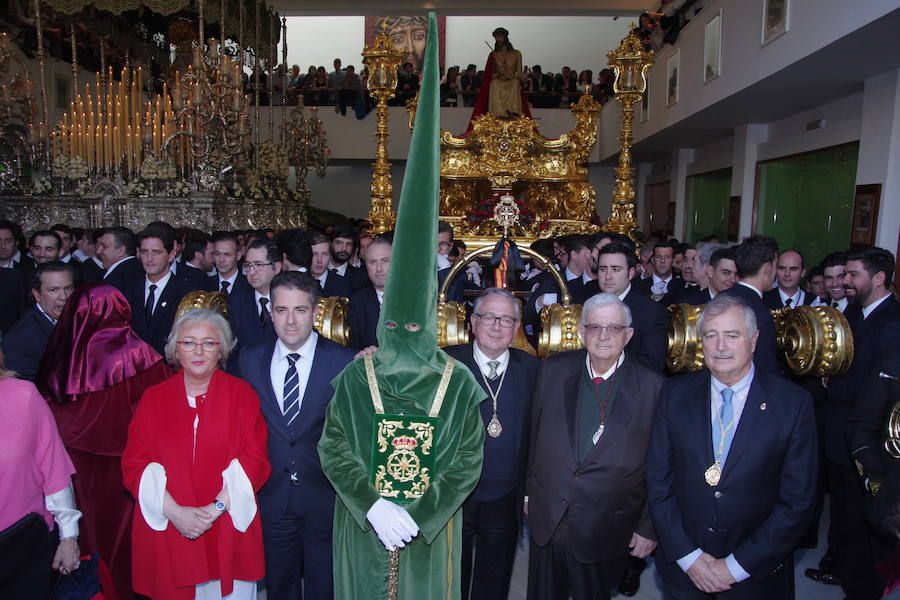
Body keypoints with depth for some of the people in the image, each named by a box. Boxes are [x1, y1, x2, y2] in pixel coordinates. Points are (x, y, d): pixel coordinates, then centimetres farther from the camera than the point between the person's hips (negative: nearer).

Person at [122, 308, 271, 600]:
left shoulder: (241, 394, 1)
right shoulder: (154, 398, 5)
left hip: (229, 529, -1)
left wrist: (217, 507, -15)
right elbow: (135, 463, -1)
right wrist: (175, 512, -13)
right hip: (168, 533, 1)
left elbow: (255, 458, -5)